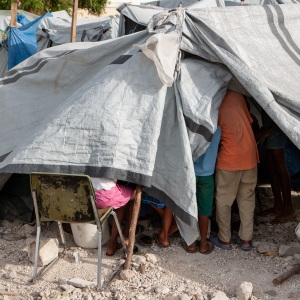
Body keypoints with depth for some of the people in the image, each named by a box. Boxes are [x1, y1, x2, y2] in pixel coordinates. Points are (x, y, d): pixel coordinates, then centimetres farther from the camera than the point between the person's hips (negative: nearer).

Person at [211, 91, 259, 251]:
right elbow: (249, 121, 12)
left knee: (223, 200, 10)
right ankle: (245, 239, 19)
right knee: (247, 198, 14)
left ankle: (224, 240, 17)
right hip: (250, 156, 5)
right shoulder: (236, 95, 3)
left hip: (228, 159, -5)